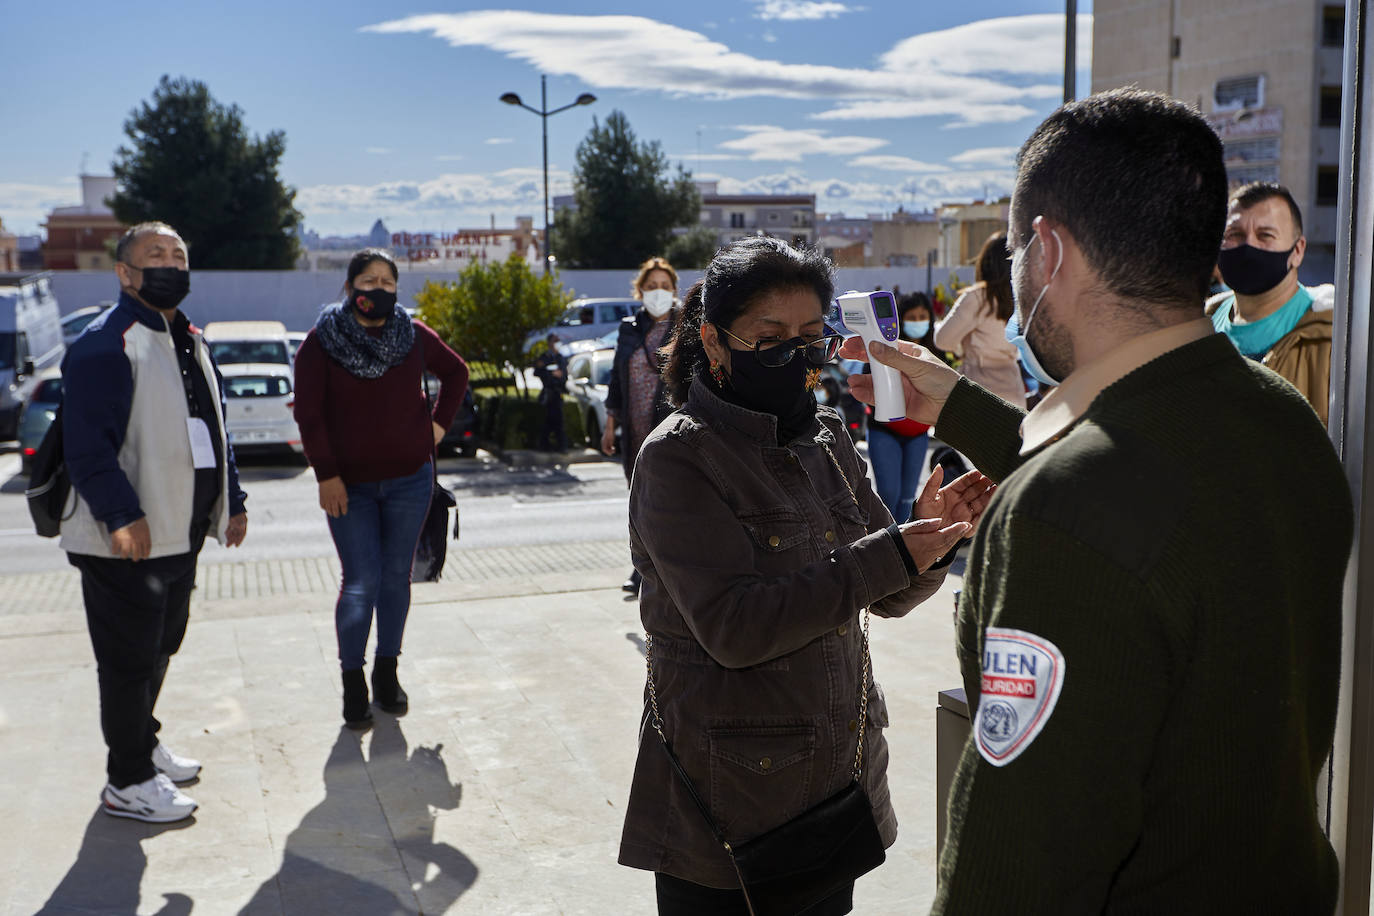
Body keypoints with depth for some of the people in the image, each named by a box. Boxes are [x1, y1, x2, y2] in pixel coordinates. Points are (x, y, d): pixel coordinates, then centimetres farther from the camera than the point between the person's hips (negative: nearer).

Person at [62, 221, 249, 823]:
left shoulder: (189, 341, 15)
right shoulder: (105, 344, -15)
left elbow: (213, 429, 22)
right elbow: (86, 446, -21)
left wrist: (232, 501, 19)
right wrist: (122, 517, -28)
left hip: (181, 534, 9)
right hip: (128, 542, -9)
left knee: (160, 647, 21)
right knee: (129, 659, 2)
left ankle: (143, 744, 39)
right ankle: (128, 784, 14)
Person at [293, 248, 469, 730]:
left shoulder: (415, 336, 3)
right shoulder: (321, 341, -5)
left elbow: (456, 373, 20)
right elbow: (309, 414, -6)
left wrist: (438, 423, 9)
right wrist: (326, 474, -10)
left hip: (410, 479, 3)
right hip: (349, 485, -3)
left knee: (396, 577, 10)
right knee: (360, 584, -4)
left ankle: (387, 672, 24)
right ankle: (353, 683, 9)